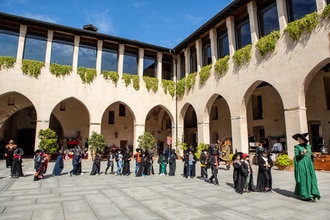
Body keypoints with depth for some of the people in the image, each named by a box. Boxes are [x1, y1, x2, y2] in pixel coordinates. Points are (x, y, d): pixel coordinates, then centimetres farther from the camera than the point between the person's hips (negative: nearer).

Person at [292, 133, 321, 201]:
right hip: (301, 164, -5)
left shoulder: (308, 146, 12)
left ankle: (313, 193, 5)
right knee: (303, 179, -3)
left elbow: (310, 155, 16)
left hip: (309, 164, 5)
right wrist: (302, 153, -23)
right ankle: (304, 195, 4)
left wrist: (313, 155, -5)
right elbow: (296, 156, -7)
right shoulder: (297, 147, -2)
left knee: (311, 178, -1)